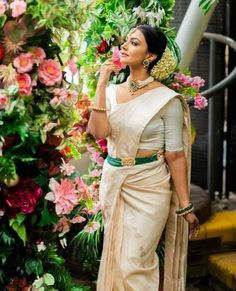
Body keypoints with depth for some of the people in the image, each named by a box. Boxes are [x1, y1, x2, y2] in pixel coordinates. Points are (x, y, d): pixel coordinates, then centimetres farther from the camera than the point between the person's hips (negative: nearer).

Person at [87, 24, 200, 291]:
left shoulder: (166, 99, -11)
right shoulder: (113, 91, 3)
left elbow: (175, 156, -10)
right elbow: (99, 131, -14)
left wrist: (185, 207, -10)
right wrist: (102, 82, -14)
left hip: (148, 186, -5)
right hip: (113, 181, 5)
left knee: (134, 264, -2)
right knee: (114, 259, 17)